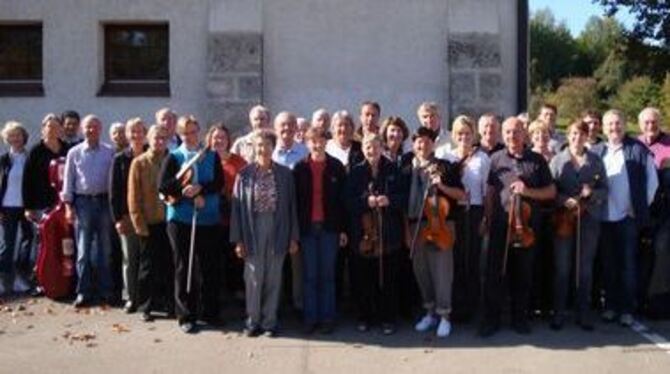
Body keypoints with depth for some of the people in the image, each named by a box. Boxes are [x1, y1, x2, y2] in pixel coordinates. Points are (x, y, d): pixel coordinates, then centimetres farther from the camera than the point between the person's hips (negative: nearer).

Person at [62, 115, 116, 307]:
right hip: (83, 201, 0)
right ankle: (83, 292, 7)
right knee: (83, 250, 1)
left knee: (105, 248, 7)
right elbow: (68, 180, 6)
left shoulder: (109, 152, 3)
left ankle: (106, 290, 15)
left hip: (104, 201, 0)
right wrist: (68, 205, -1)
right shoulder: (74, 153, 4)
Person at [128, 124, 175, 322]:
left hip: (169, 220, 2)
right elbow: (134, 196, -3)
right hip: (149, 222, -2)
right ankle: (146, 306, 17)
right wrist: (139, 223, -7)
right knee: (148, 267, 7)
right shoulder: (139, 163, -1)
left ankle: (171, 304, 17)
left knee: (170, 265, 5)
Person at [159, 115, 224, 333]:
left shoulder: (212, 156, 8)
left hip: (209, 219, 2)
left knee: (210, 267, 6)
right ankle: (186, 316, 12)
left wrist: (200, 188, -17)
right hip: (180, 219, -2)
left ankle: (210, 312, 19)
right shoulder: (173, 157, 3)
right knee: (184, 268, 3)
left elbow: (219, 183, -2)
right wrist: (189, 194, -11)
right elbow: (163, 187, -6)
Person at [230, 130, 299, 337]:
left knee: (273, 278, 8)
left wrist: (293, 237, 2)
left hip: (277, 230, 1)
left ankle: (270, 321, 19)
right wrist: (238, 239, -3)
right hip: (252, 229, -1)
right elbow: (237, 206, 1)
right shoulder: (245, 173, 1)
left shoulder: (285, 174, 3)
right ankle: (253, 321, 18)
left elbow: (292, 206, 5)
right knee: (253, 278, 4)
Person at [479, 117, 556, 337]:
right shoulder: (496, 159, 6)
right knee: (495, 274, 0)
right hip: (500, 225, 0)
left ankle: (520, 318, 21)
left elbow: (551, 192, 6)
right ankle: (491, 319, 10)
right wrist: (487, 218, 5)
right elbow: (490, 192, 10)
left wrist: (529, 191, -10)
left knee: (522, 275, 8)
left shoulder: (537, 160, 5)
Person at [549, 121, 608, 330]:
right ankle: (559, 313, 11)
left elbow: (604, 190, 7)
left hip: (589, 220, 1)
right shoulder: (558, 160, 3)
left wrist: (592, 193, -12)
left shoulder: (596, 161, 8)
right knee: (562, 268, 1)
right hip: (564, 220, -1)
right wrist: (564, 200, -17)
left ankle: (584, 313, 17)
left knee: (585, 269, 7)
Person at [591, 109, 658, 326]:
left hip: (628, 217, -2)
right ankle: (610, 305, 21)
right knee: (608, 264, 11)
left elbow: (652, 180, -1)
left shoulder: (638, 149, -3)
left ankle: (627, 309, 12)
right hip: (604, 218, 3)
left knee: (628, 264, 4)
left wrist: (641, 207, -3)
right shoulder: (596, 152, 4)